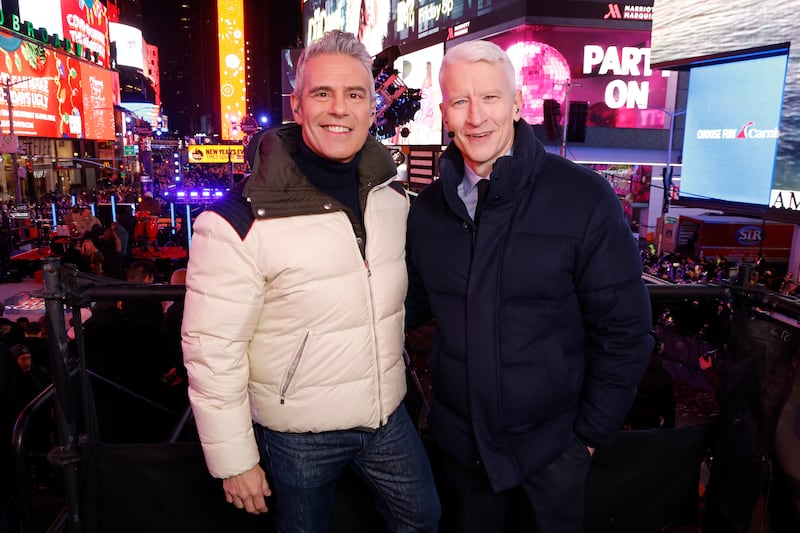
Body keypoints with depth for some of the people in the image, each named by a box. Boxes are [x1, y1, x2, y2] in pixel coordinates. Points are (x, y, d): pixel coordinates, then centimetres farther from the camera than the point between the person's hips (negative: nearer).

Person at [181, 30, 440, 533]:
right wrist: (234, 460, -12)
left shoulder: (393, 194, -3)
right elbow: (212, 350, -17)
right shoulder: (241, 221, -21)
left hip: (389, 415, 5)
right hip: (299, 434, -4)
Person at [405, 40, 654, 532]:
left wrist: (592, 433, -7)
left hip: (553, 441, -3)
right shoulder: (428, 208, -3)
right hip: (460, 437, 4)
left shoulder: (584, 198, -16)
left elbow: (624, 330, -11)